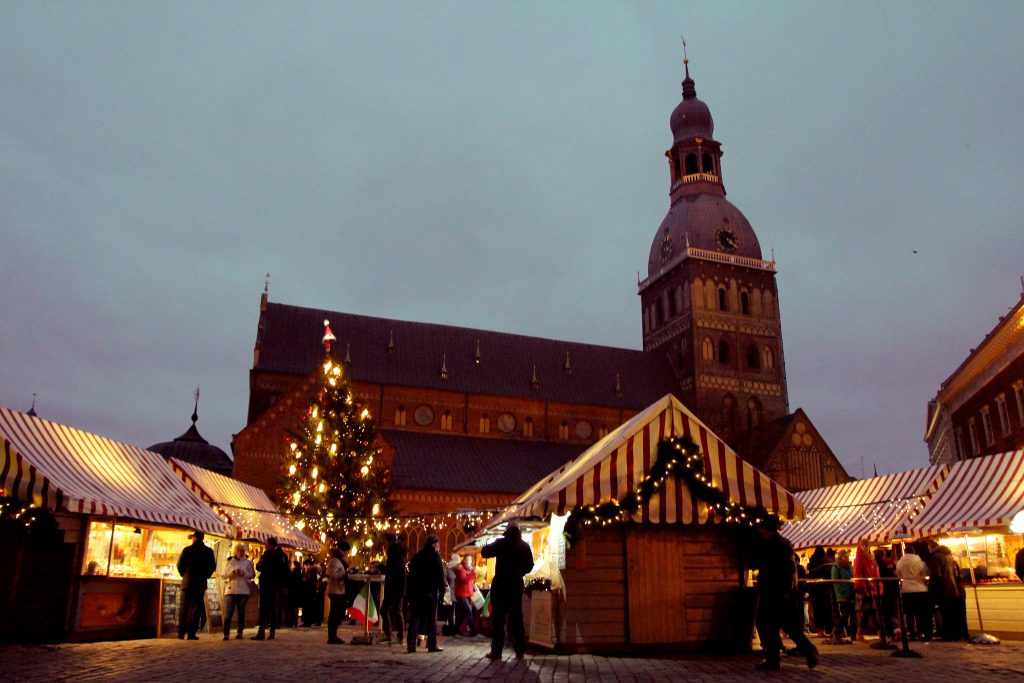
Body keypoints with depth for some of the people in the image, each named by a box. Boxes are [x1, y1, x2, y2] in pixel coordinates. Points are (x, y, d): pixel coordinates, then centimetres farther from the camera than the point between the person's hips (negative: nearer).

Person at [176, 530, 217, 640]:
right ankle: (191, 633, -1)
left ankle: (181, 633, 8)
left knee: (184, 607, 9)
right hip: (201, 583, 0)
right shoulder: (208, 551, 0)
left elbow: (179, 565, -2)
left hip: (187, 582, 0)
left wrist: (184, 576, 12)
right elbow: (212, 566, 1)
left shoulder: (187, 550, -3)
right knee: (195, 608, 3)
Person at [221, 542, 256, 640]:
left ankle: (240, 633, 14)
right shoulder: (230, 561, 9)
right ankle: (226, 634, -4)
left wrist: (243, 573, -12)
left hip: (243, 591, 0)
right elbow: (223, 575, 2)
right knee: (228, 613, -8)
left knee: (241, 613, 5)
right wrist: (233, 571, -14)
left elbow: (252, 575, 5)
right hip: (230, 591, 0)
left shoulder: (247, 562, 7)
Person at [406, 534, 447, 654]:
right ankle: (432, 645, 2)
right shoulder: (435, 557, -5)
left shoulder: (416, 557, 12)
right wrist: (442, 591, -5)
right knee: (431, 619, 2)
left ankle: (411, 644, 0)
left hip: (415, 592, 5)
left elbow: (411, 575, 13)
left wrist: (409, 593, 14)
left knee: (414, 618, 5)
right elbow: (441, 576, -9)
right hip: (430, 592, -5)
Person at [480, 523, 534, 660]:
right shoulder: (524, 546, 5)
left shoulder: (501, 543, -6)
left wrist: (491, 546, 12)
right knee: (516, 617, 8)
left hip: (500, 584, -3)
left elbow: (484, 552, -5)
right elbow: (529, 565, 12)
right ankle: (520, 650, 6)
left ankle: (496, 650, -2)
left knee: (498, 617, 0)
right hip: (517, 584, 3)